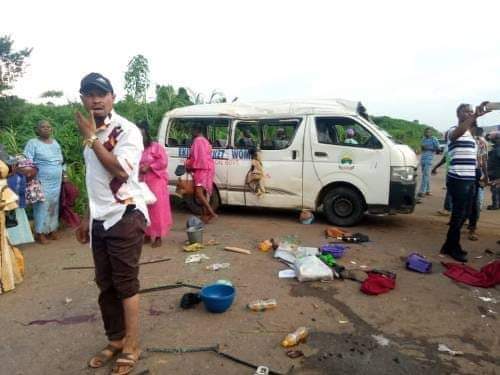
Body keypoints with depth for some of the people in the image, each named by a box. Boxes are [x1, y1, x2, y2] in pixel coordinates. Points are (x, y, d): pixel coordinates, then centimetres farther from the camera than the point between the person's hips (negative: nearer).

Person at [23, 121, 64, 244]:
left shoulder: (55, 142, 14)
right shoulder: (33, 143, -6)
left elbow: (60, 160, 20)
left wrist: (62, 175, 13)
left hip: (56, 181, 6)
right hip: (42, 182, -6)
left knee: (54, 206, 9)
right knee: (42, 206, -5)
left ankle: (52, 229, 19)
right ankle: (40, 233, 3)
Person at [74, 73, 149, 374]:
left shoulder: (127, 130, -10)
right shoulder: (92, 134, 12)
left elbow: (120, 169, -26)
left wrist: (91, 137, -16)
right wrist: (89, 219, 21)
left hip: (125, 217, -7)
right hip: (100, 220, 8)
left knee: (126, 284, 1)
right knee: (106, 285, 15)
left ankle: (131, 347, 16)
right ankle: (115, 340, 31)